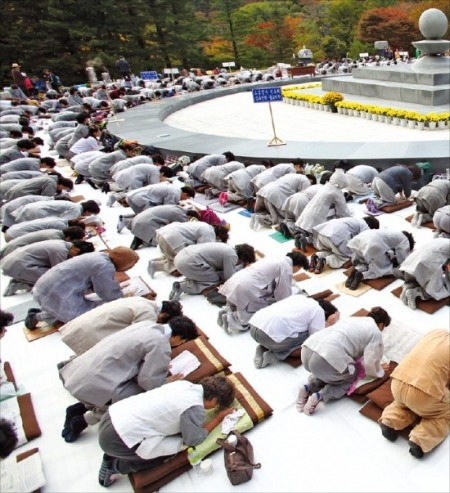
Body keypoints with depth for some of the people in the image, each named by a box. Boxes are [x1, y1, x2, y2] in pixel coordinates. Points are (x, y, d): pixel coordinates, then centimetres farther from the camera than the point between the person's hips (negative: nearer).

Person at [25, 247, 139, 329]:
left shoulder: (100, 255, 6)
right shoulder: (105, 267, -20)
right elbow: (110, 295, -10)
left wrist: (116, 288, 15)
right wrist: (125, 297, 8)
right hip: (56, 293, -9)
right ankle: (40, 316, -3)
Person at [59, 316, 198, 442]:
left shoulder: (148, 324, 6)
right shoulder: (161, 345, -17)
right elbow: (149, 382, -12)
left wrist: (160, 367, 19)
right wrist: (167, 381, 7)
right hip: (94, 383, -9)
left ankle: (79, 408, 17)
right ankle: (84, 420, 5)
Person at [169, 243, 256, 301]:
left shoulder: (228, 248, 18)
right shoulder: (232, 255, -9)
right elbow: (230, 278, -3)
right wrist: (241, 266, 11)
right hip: (189, 263, -10)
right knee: (216, 282, 4)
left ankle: (186, 282, 5)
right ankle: (183, 286, -10)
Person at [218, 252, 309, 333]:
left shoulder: (277, 260, 22)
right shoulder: (286, 266, -3)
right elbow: (284, 292, 1)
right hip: (246, 289, -9)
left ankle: (228, 310, 11)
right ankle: (232, 319, -7)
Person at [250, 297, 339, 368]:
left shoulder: (298, 297, 26)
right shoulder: (318, 311, 7)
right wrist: (329, 324, 20)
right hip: (272, 335, -7)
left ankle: (264, 348, 13)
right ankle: (274, 355, -1)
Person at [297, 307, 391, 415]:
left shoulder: (353, 319, 30)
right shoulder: (375, 332, 10)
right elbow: (370, 363, 8)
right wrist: (379, 372, 30)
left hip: (307, 349, 7)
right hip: (326, 360, -7)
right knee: (351, 377, 23)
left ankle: (308, 388, 10)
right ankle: (320, 395, 1)